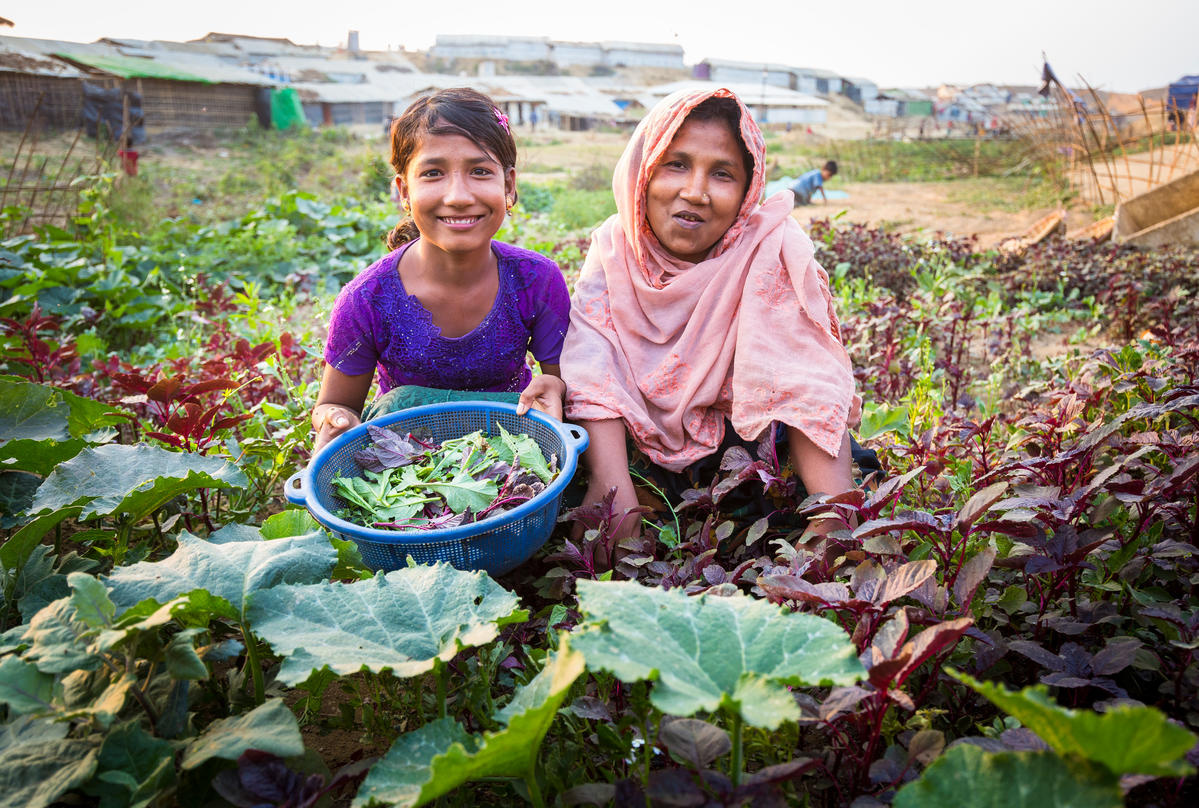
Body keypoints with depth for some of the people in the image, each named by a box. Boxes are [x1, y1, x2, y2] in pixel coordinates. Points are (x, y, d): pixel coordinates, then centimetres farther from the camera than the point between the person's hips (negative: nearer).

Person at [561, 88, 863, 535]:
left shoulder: (773, 250, -17)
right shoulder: (614, 247, -10)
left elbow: (807, 388, -24)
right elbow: (592, 377, -19)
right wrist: (614, 490, -35)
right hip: (636, 447, 1)